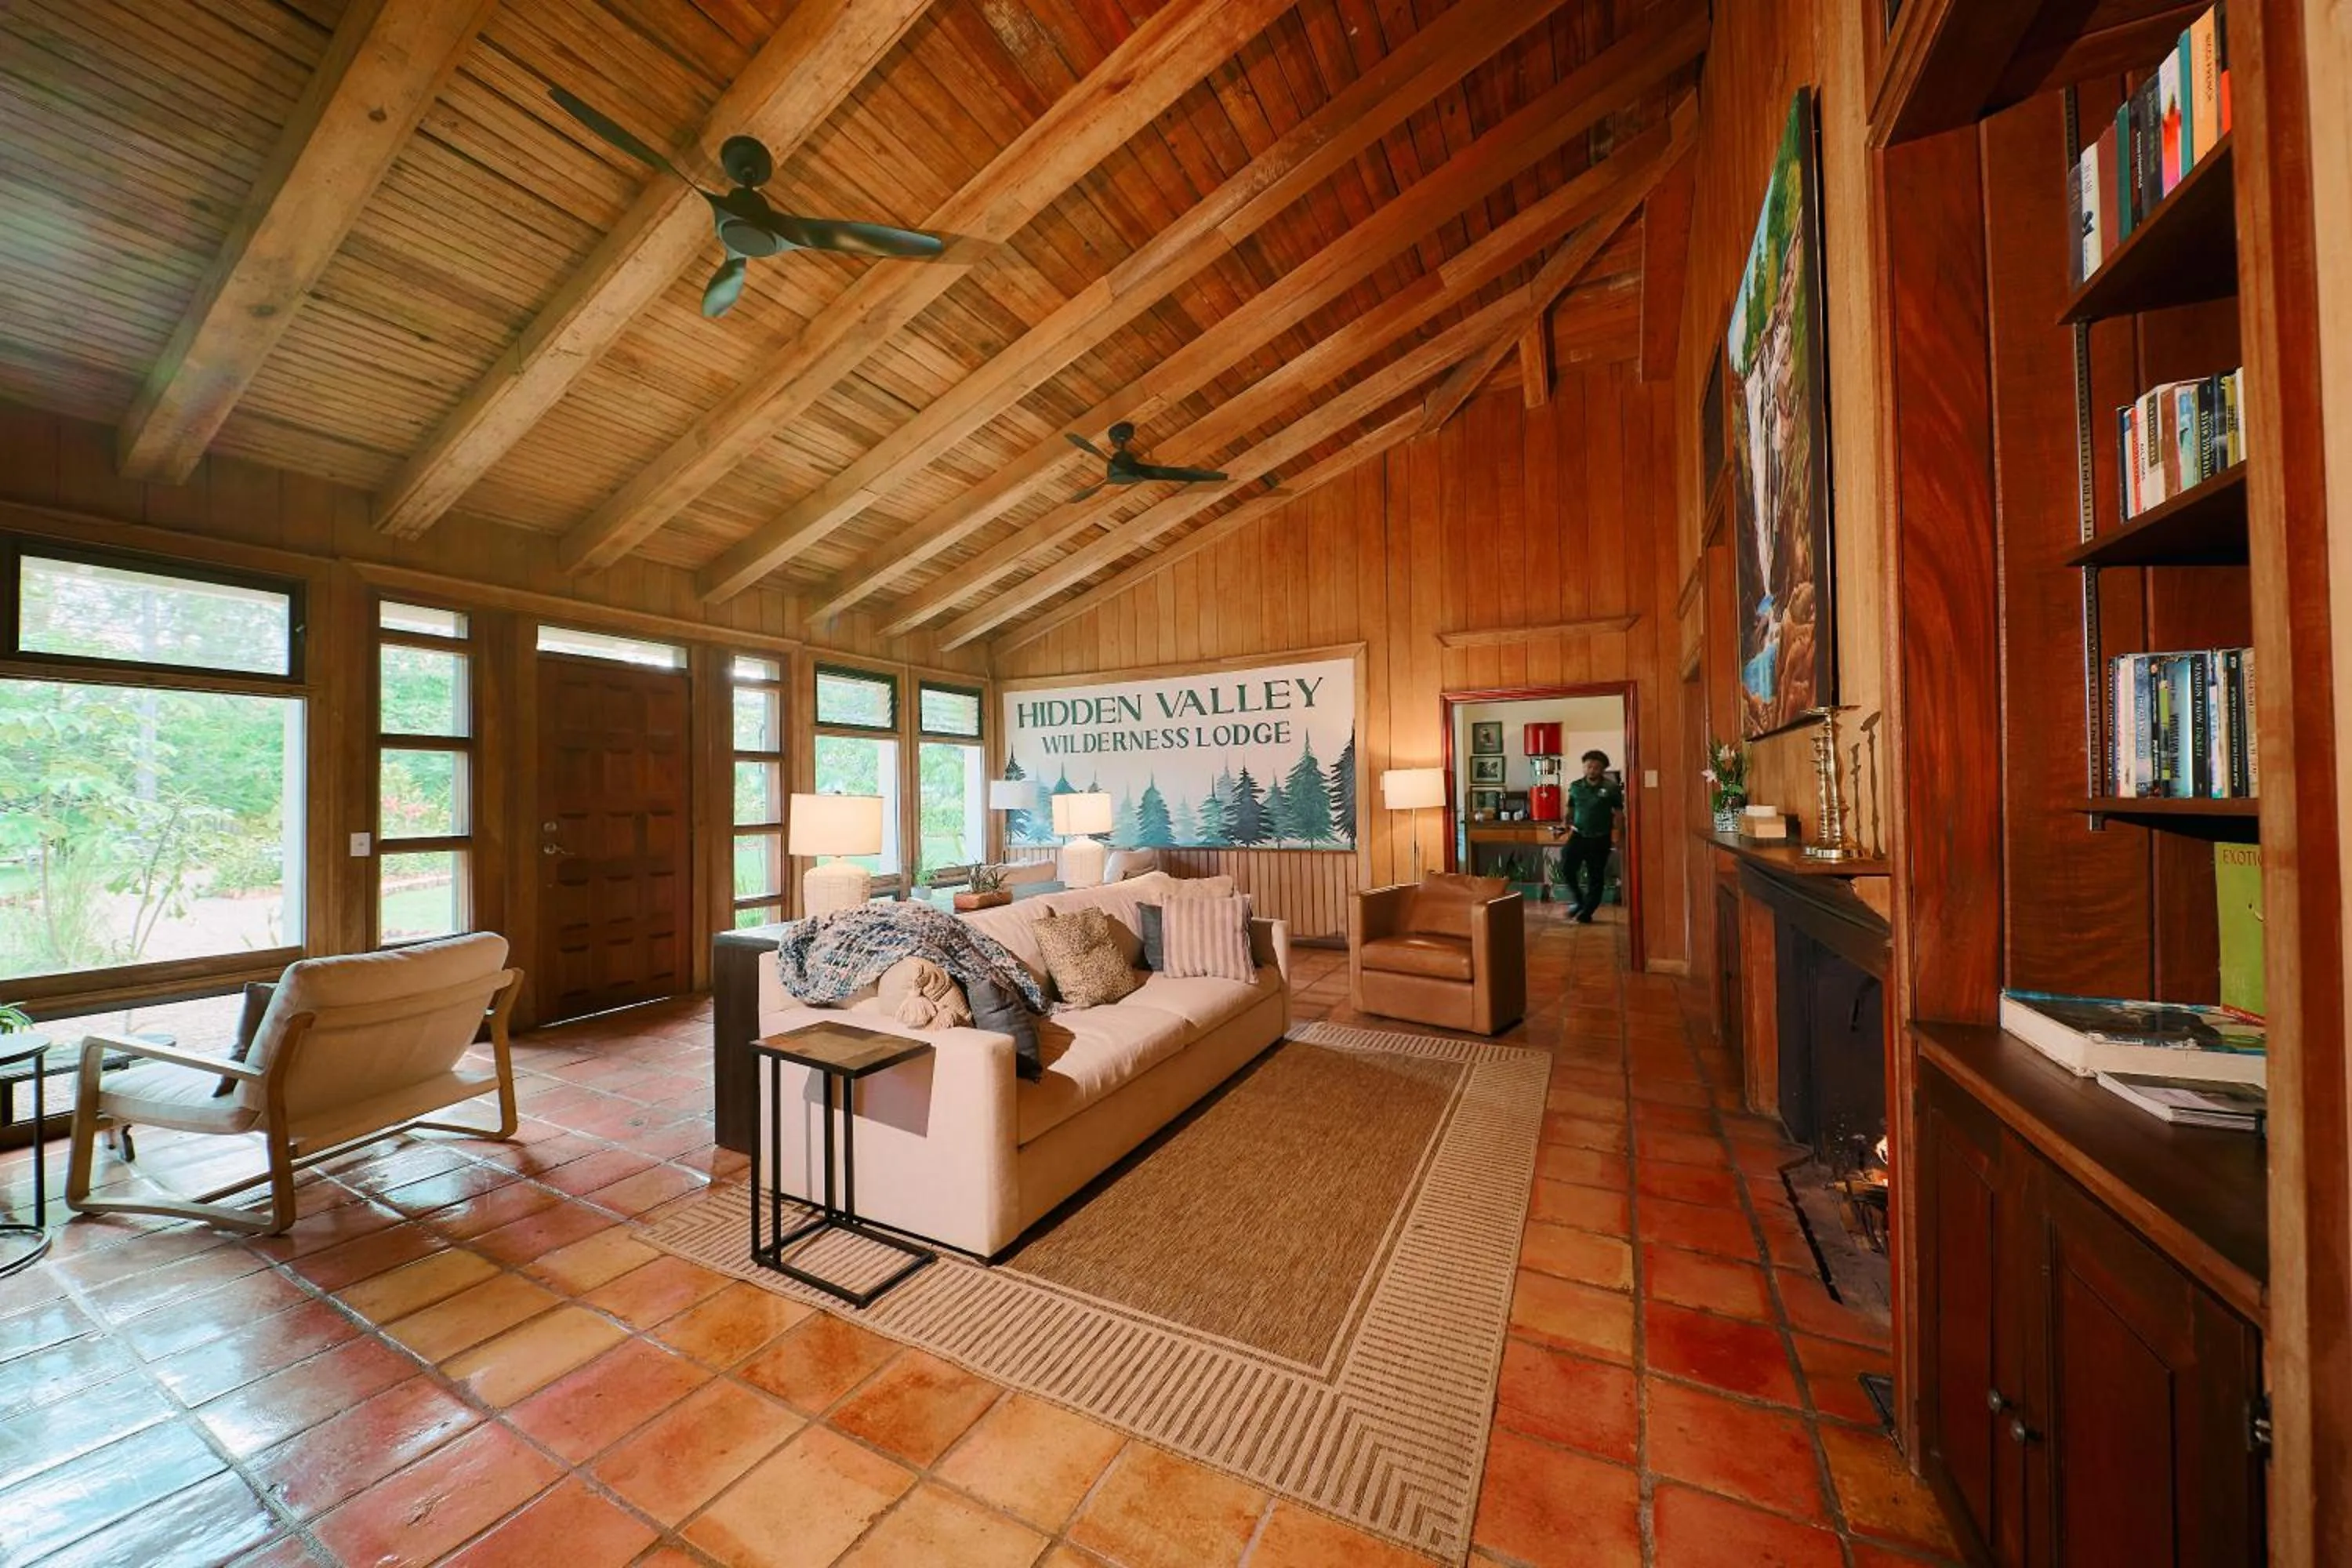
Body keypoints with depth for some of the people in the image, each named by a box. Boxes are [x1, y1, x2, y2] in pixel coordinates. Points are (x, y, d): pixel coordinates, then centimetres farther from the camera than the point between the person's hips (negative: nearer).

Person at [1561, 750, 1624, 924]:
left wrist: (1615, 830, -12)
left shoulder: (1611, 788, -5)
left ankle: (1586, 913, 16)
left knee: (1596, 877, 4)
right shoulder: (1575, 787, 4)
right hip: (1578, 835, 2)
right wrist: (1569, 825, 1)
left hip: (1600, 839, -2)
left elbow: (1618, 812, 0)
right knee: (1566, 869, -10)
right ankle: (1579, 902, 12)